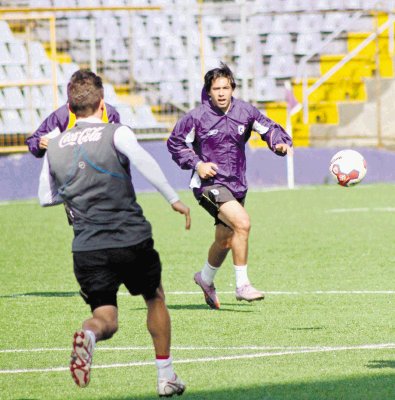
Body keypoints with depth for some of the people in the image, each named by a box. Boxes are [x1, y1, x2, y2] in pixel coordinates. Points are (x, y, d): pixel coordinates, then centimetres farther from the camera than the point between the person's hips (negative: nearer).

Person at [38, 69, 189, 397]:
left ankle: (87, 335, -32)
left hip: (87, 248, 2)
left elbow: (45, 197, 20)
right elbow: (142, 160, -22)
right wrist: (174, 199, -20)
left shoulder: (54, 146, 10)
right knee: (155, 298, 23)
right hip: (132, 240, -2)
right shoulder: (116, 133, -2)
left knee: (105, 317, 5)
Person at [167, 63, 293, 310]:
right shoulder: (197, 117, -11)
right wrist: (196, 164, -12)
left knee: (225, 240, 17)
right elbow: (175, 143, 0)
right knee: (242, 223, -26)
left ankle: (206, 278, 46)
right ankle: (242, 285, -18)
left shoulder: (244, 112, -1)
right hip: (210, 183, -6)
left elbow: (268, 128, 12)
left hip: (237, 185, 6)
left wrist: (281, 143, -8)